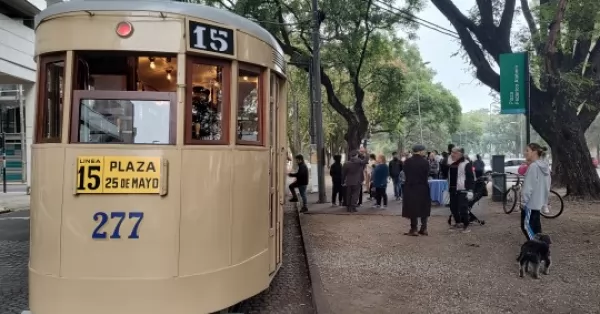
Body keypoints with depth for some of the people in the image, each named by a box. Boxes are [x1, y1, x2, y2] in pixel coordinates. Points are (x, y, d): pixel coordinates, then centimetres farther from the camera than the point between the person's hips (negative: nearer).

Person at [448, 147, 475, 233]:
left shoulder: (466, 164, -9)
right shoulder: (452, 164, 15)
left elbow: (471, 178, -12)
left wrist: (470, 190, -17)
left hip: (462, 190, -8)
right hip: (453, 190, 8)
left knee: (463, 208, -6)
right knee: (453, 207, 12)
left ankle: (466, 226, 6)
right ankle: (458, 223, 28)